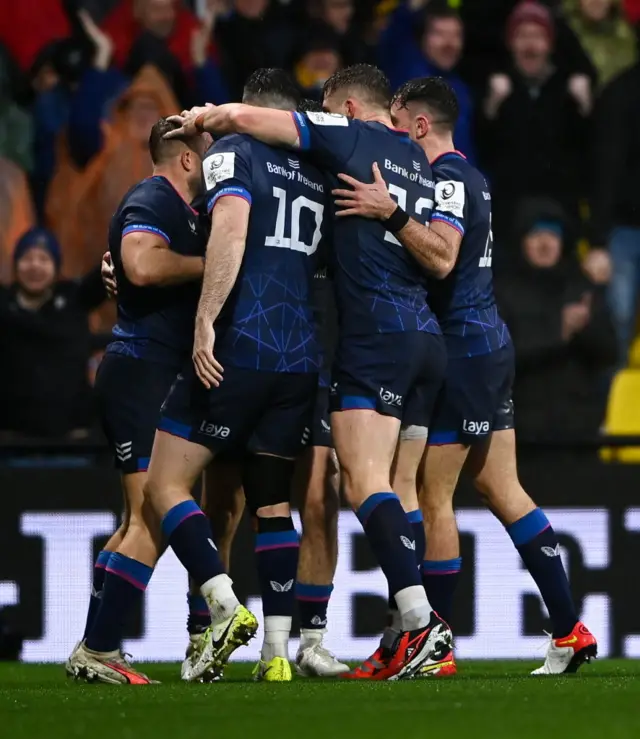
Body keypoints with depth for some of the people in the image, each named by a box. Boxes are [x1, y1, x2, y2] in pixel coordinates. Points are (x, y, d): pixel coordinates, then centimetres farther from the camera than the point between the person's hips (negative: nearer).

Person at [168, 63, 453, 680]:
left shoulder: (351, 136, 0)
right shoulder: (419, 160, 20)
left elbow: (243, 116, -6)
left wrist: (200, 119, 15)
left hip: (375, 334, -8)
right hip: (428, 339, 8)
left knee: (364, 484, -13)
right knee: (395, 491, 8)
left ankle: (422, 622, -25)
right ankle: (410, 631, 2)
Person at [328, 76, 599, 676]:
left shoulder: (447, 179, -13)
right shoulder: (469, 178, 17)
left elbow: (442, 257, -28)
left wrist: (391, 212, -34)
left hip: (461, 351, -10)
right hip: (488, 343, 10)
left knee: (431, 497, -6)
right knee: (503, 493, 9)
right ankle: (569, 632, 7)